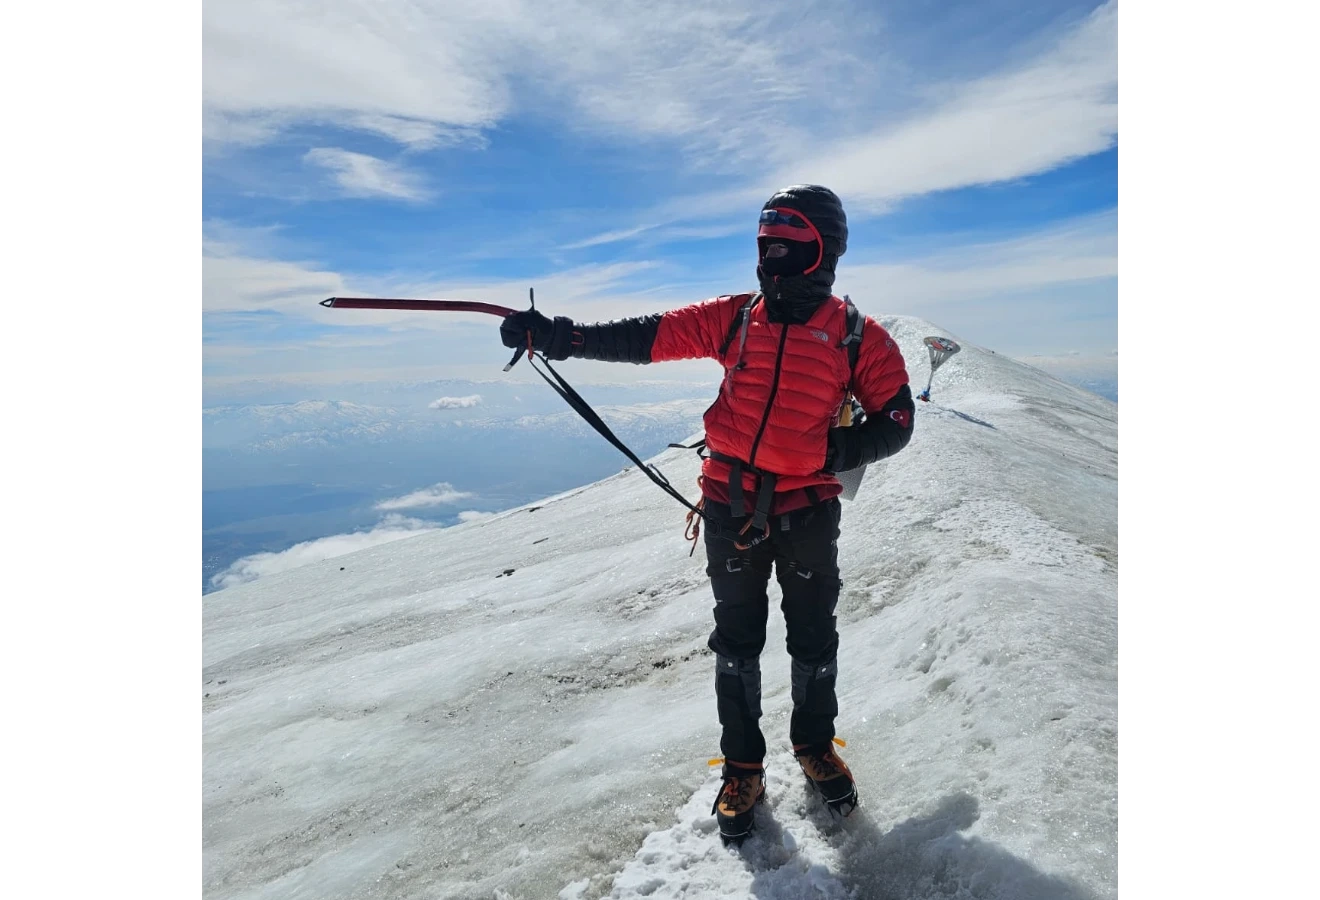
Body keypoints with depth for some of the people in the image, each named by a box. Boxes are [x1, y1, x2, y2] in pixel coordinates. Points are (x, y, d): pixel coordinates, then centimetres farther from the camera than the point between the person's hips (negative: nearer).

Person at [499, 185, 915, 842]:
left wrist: (836, 451, -17)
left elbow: (895, 420, 0)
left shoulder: (857, 335, -2)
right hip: (731, 509, 2)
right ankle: (742, 767, 29)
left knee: (813, 640, 13)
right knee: (736, 642, 11)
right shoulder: (735, 318, 3)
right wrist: (559, 336, -11)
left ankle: (815, 746, 39)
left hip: (808, 512, -1)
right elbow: (647, 337, -2)